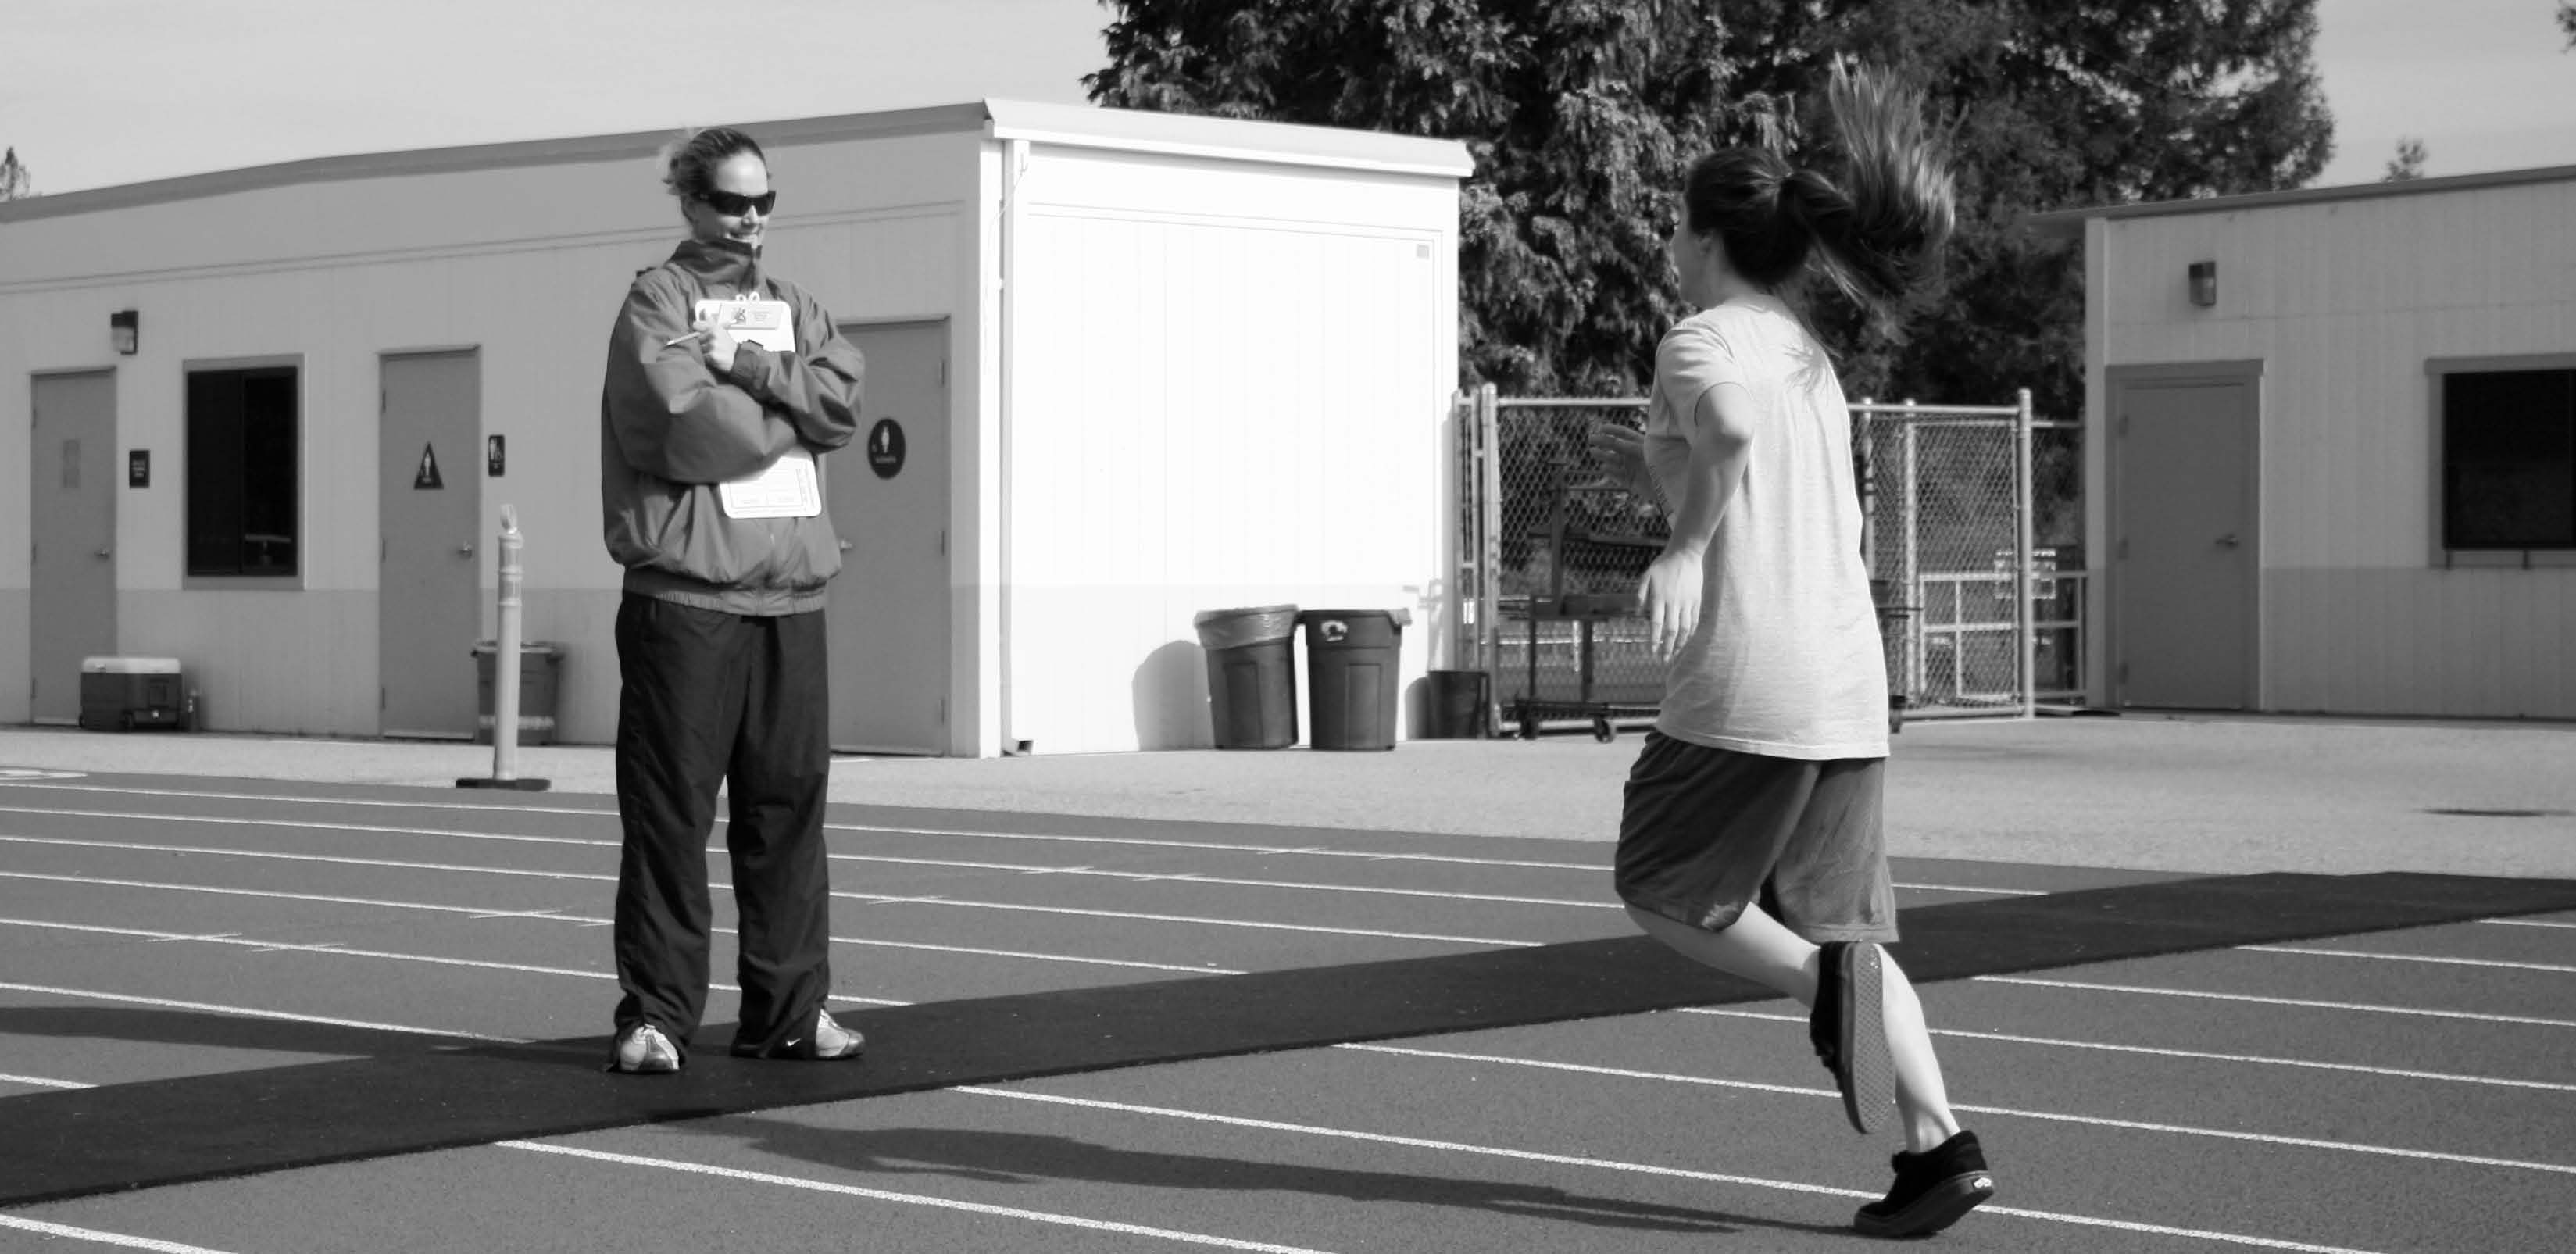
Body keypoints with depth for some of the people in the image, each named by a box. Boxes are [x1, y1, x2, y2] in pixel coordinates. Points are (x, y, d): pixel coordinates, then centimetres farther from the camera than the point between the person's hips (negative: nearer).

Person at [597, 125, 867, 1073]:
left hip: (790, 590, 6)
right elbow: (689, 429, -14)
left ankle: (790, 1008, 14)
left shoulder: (793, 309, 18)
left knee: (791, 799, 7)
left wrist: (746, 366, -9)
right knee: (671, 809, -4)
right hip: (686, 593, -5)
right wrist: (793, 409, -2)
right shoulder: (656, 304, 0)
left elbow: (845, 400, 1)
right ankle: (655, 1014, 3)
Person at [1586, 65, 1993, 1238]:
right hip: (1851, 684, 8)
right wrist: (1659, 471, 32)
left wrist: (1681, 548, -20)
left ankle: (1824, 980, -14)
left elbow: (1732, 426, -27)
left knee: (1660, 891, 9)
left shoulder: (1702, 340, -3)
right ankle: (1941, 1144, -2)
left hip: (1744, 687, -8)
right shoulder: (1813, 361, 22)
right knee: (1840, 917, 10)